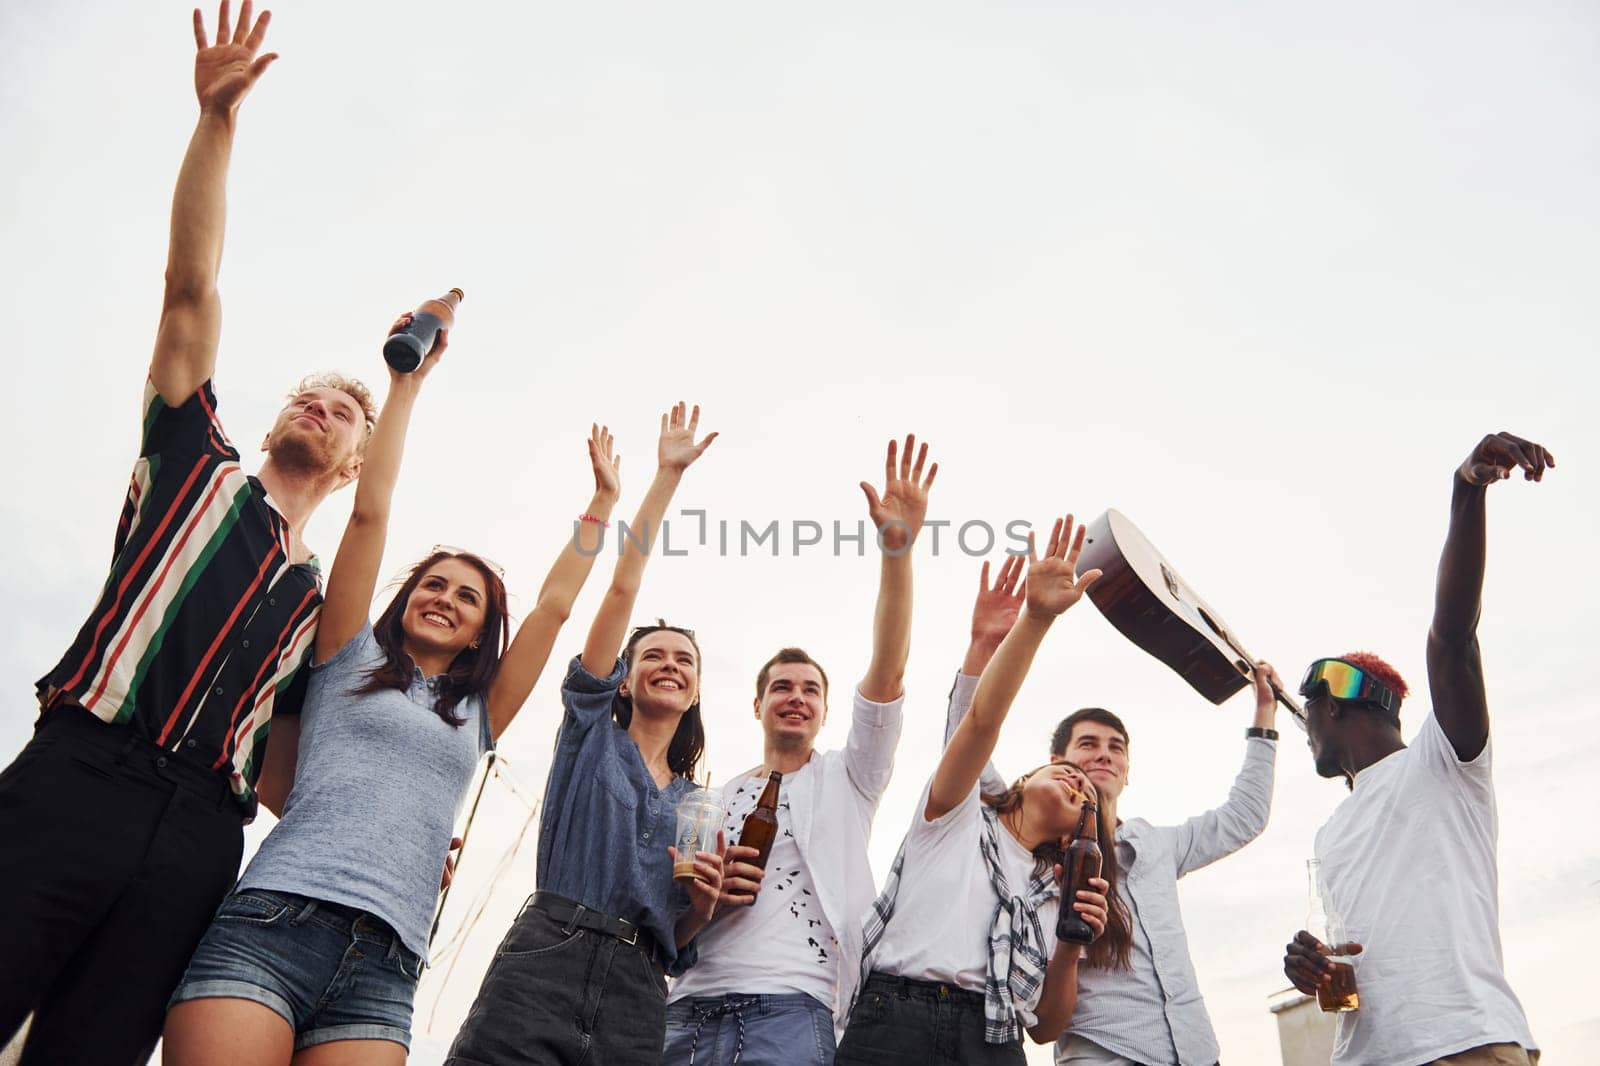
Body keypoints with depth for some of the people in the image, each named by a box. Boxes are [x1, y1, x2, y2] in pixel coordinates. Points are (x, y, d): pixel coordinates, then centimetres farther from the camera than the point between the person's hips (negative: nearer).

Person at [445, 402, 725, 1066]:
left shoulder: (697, 804, 21)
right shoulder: (592, 726, 13)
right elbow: (624, 586, 6)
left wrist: (703, 903, -2)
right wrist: (667, 474, 7)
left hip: (637, 996, 4)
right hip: (545, 957, -3)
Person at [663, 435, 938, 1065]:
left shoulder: (846, 780, 13)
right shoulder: (715, 802, 21)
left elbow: (887, 672, -1)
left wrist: (897, 547, -11)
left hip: (792, 1012, -2)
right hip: (690, 1010, 3)